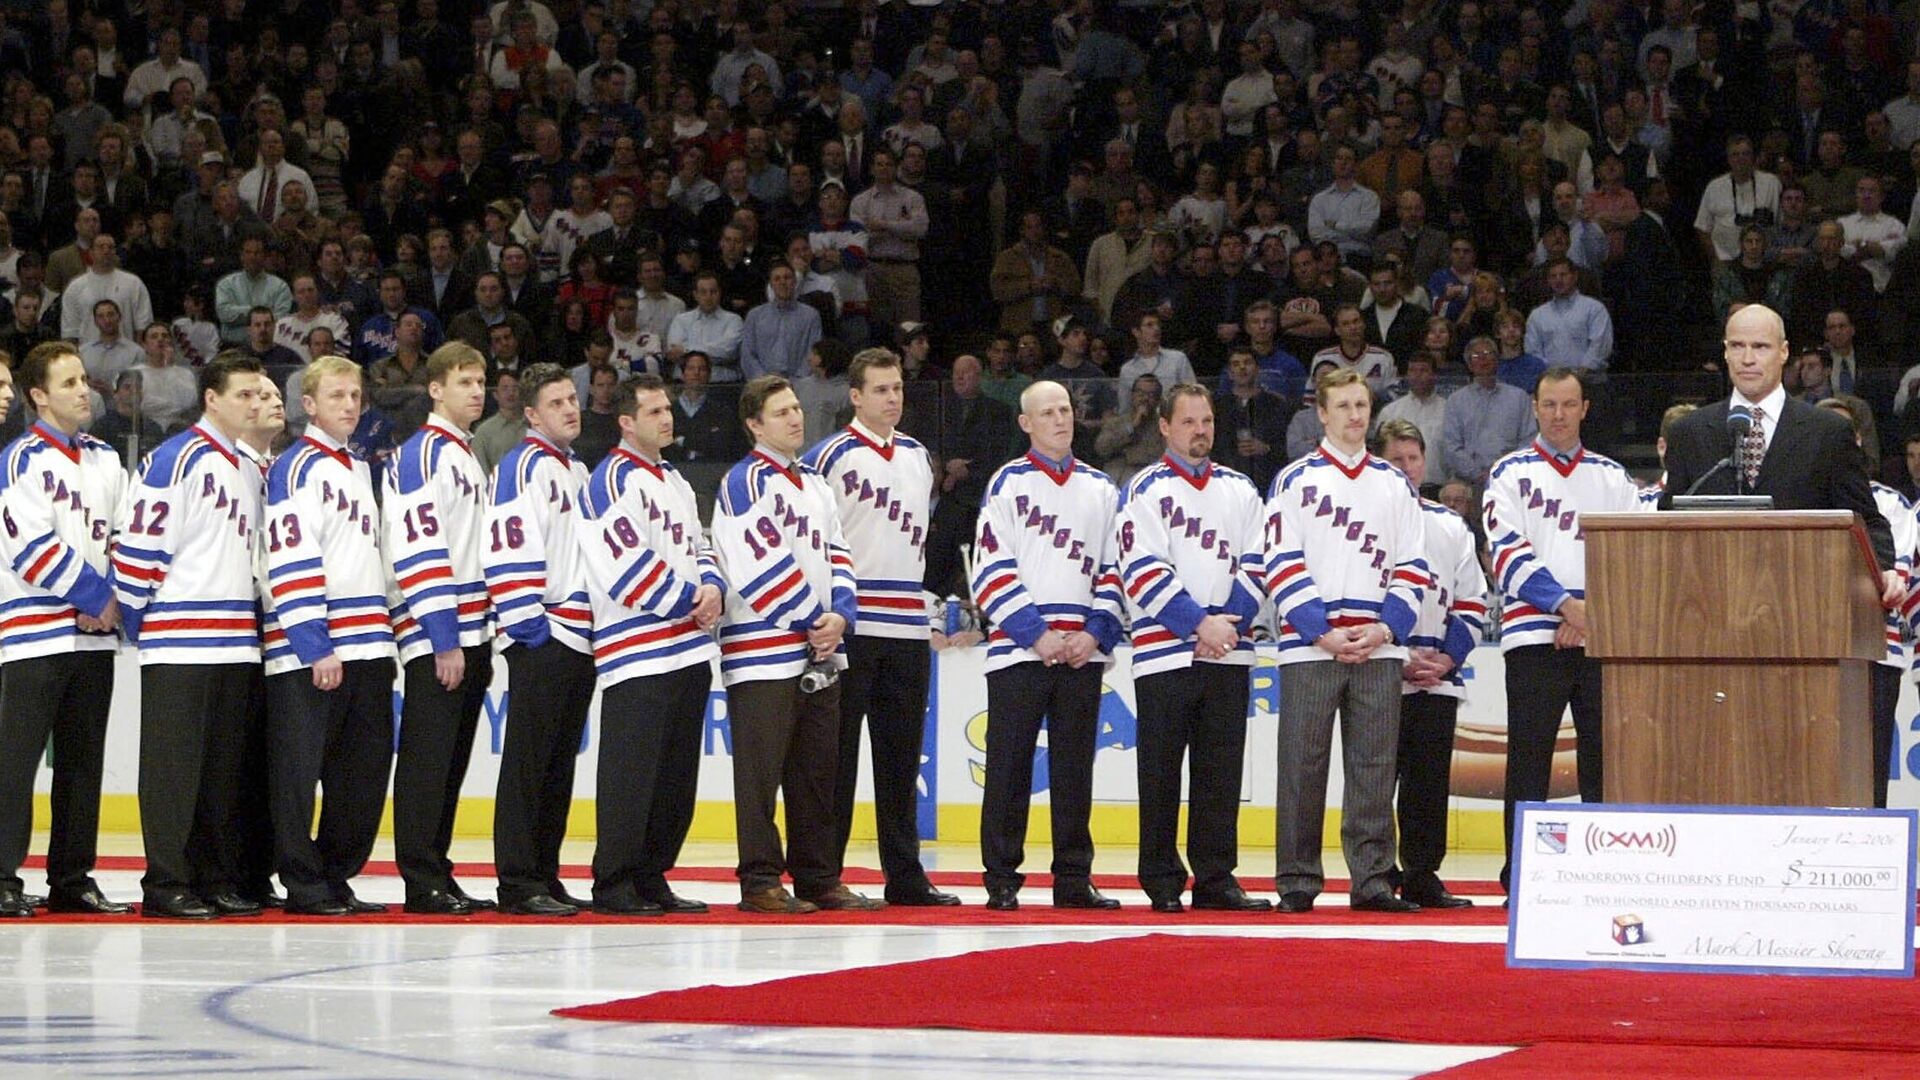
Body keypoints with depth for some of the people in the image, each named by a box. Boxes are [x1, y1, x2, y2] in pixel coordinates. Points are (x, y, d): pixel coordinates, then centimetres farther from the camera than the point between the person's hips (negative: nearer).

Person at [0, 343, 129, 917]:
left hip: (95, 633, 7)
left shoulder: (106, 459, 15)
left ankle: (72, 879, 15)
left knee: (83, 758, 9)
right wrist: (97, 596, -13)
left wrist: (115, 599, -1)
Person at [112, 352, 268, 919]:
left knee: (226, 766, 9)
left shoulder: (248, 469, 18)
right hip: (178, 641, -8)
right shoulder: (175, 461, -9)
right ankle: (166, 884, -4)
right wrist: (136, 618, -9)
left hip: (235, 642, 8)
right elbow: (139, 544, -12)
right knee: (175, 763, -6)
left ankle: (217, 878, 14)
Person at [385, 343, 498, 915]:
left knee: (453, 762, 10)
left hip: (469, 636, 9)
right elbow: (419, 553, -17)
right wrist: (444, 640, -20)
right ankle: (422, 882, -8)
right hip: (434, 637, -9)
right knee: (427, 758, -8)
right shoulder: (421, 456, -10)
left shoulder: (468, 458, 20)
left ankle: (438, 874, 15)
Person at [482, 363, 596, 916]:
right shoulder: (524, 466, -8)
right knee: (527, 759, -8)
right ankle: (518, 883, -9)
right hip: (540, 639, -9)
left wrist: (599, 623, 21)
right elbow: (509, 551, -16)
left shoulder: (578, 472, 20)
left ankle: (545, 874, 16)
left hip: (581, 637, 9)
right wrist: (530, 622, -19)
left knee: (561, 762, 11)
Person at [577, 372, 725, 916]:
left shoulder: (676, 483, 21)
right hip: (637, 655, -9)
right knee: (630, 771, -10)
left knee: (676, 774, 9)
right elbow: (627, 564, -17)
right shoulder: (613, 480, -9)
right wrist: (688, 601, -11)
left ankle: (651, 876, 16)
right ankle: (612, 883, -7)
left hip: (689, 650, 9)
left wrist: (711, 587, 1)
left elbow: (698, 547, 24)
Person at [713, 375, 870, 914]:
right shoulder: (745, 482, -8)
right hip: (763, 651, -8)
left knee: (817, 771, 11)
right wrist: (811, 620, -12)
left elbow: (835, 555, 16)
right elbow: (758, 564, -16)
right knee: (761, 771, -7)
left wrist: (839, 615, -3)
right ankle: (760, 883, -5)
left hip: (820, 652, 8)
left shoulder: (815, 484, 19)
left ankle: (818, 878, 16)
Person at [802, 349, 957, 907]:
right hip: (850, 627, -6)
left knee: (901, 758, 9)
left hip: (907, 629, 6)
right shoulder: (830, 457, -6)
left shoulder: (919, 457, 15)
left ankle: (904, 875, 13)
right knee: (837, 755, -3)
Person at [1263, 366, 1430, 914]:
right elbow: (1283, 565, -3)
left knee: (1375, 767, 1)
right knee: (1303, 766, -3)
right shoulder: (1296, 480, 4)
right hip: (1308, 645, -3)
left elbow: (1412, 567, 11)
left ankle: (1373, 878, 4)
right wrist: (1323, 632, -12)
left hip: (1379, 647, 3)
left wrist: (1386, 627, -5)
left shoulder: (1395, 484, 14)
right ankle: (1297, 881, 2)